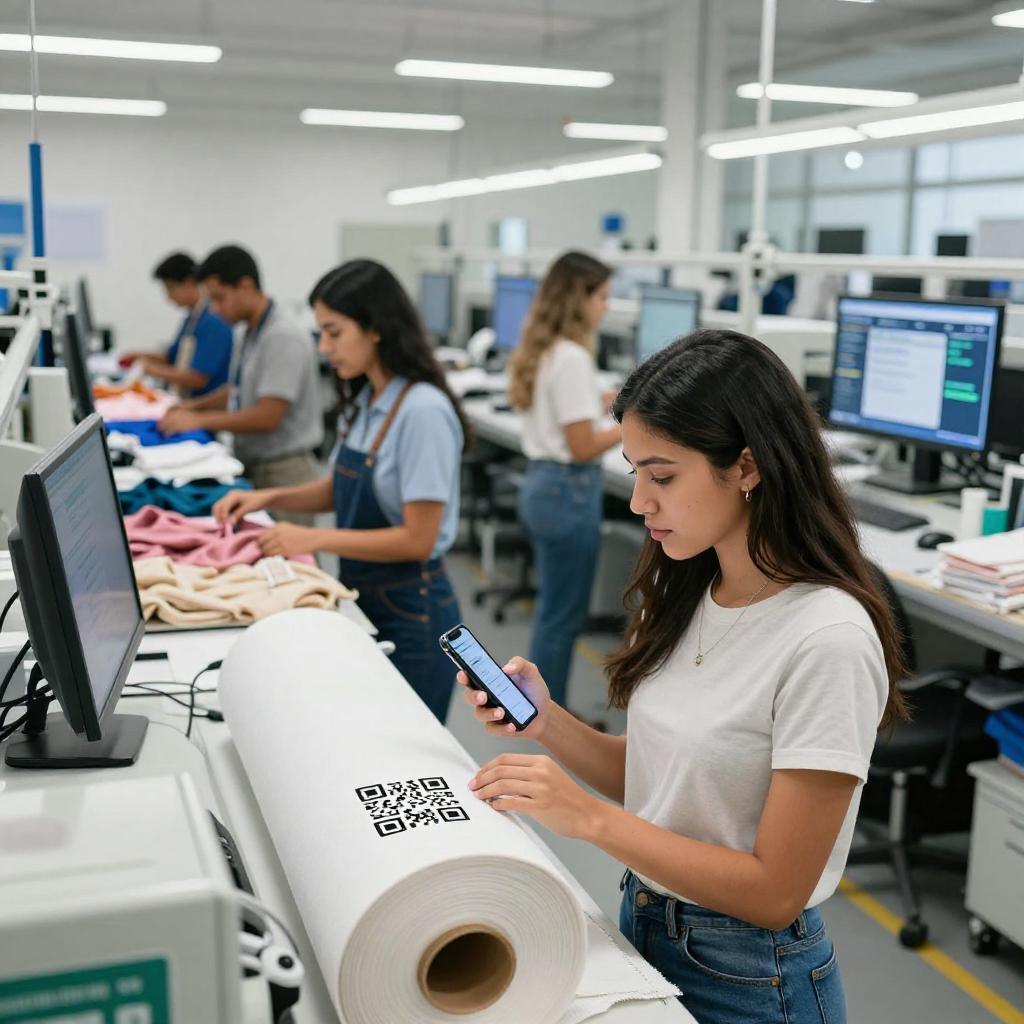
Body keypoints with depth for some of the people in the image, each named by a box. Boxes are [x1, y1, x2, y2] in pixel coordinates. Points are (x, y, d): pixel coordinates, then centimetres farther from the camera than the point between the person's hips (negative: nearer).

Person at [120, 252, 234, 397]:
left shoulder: (214, 321, -15)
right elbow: (172, 357, 28)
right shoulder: (191, 318, 14)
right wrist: (142, 357, 10)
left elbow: (198, 379, -17)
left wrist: (154, 370, -8)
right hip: (186, 402, 8)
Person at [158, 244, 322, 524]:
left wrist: (199, 420, -14)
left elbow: (267, 417, -22)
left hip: (283, 473, -8)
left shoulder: (283, 338, -18)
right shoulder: (252, 333, 9)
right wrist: (193, 406, 8)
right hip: (252, 468, 8)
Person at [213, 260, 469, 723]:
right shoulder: (363, 402, 3)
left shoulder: (423, 411, -21)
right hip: (363, 598, 8)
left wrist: (315, 539, -20)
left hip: (410, 614, -8)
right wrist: (270, 498, 2)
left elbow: (417, 540, -21)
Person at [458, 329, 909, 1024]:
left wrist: (590, 817, -26)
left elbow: (774, 892, -22)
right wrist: (548, 723, -10)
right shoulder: (687, 597, -2)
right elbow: (656, 783, 5)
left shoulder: (828, 640, -25)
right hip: (642, 927, 6)